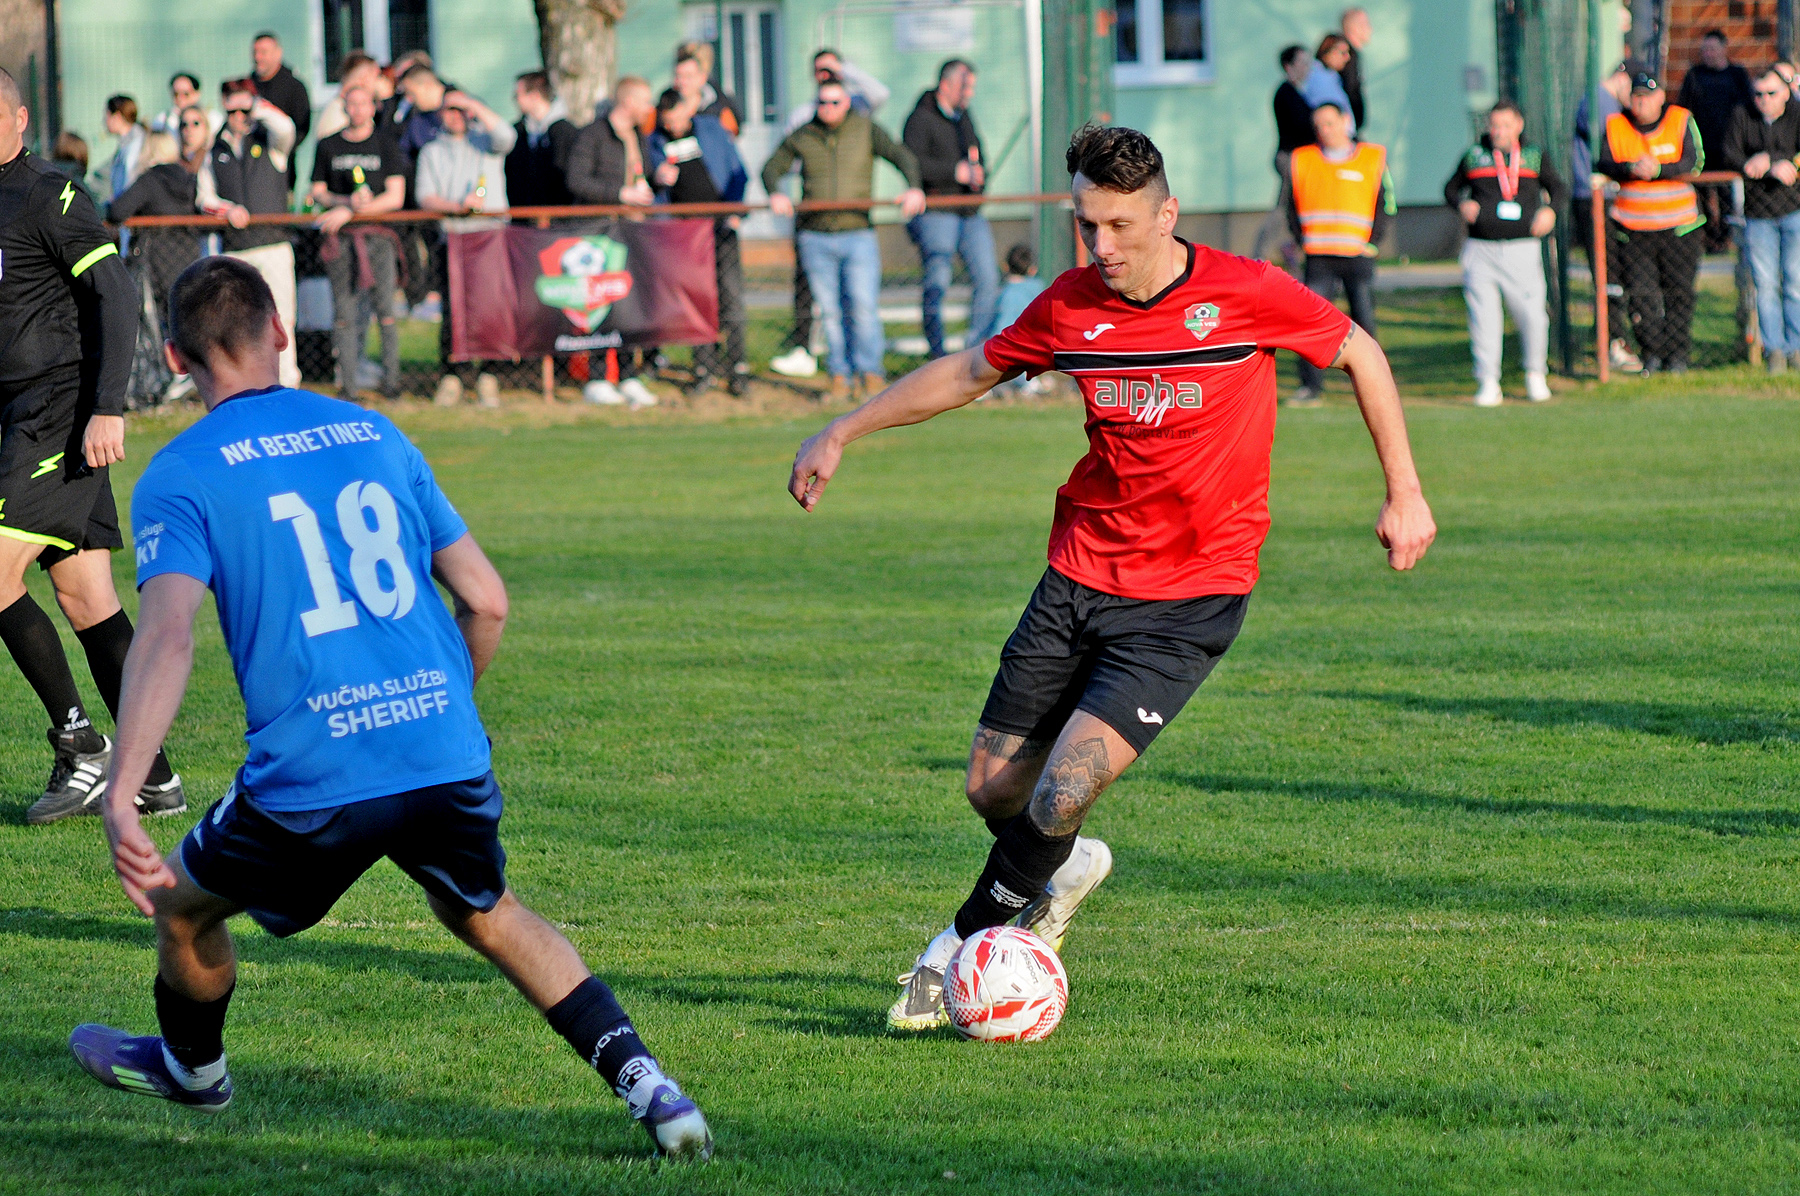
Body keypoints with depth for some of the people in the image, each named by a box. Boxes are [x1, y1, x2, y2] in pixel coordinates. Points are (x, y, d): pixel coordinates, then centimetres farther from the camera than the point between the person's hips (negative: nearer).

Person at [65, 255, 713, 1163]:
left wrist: (119, 800, -23)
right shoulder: (374, 434, 14)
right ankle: (644, 1084, 17)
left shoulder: (180, 476, 0)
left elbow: (167, 637, -16)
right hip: (446, 755, 4)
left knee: (181, 905, 24)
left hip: (314, 781, -4)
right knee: (486, 913, 30)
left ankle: (190, 1067, 49)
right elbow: (487, 601, 15)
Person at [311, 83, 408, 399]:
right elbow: (317, 193, 13)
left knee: (384, 311, -10)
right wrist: (348, 200, -8)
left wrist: (348, 211, -8)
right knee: (344, 315, -3)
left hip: (378, 234, -1)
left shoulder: (386, 146, 7)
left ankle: (391, 381, -3)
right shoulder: (328, 146, 13)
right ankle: (347, 388, -2)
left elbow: (395, 198, 0)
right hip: (340, 239, 1)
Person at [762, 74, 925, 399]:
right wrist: (775, 193, -15)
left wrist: (914, 188, -22)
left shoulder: (866, 131, 4)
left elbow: (902, 156, -3)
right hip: (816, 237, 1)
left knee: (863, 304, -13)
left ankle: (870, 372, -1)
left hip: (858, 235, -1)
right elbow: (772, 167, 7)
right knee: (830, 310, 1)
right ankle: (840, 376, 10)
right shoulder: (802, 137, 8)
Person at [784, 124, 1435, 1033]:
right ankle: (1063, 871, 40)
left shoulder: (1245, 293, -13)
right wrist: (844, 431, 14)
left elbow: (1358, 352, 3)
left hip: (1185, 604, -4)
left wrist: (1404, 494, 3)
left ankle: (962, 948, 10)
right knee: (992, 789, 5)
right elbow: (969, 371, 15)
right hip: (1078, 576, 5)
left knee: (1061, 796, -17)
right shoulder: (1071, 304, -2)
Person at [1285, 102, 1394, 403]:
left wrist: (1372, 242, -2)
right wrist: (1302, 240, 3)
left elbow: (1386, 205, 7)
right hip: (1318, 258, 1)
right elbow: (1293, 206, 15)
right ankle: (1310, 386, -5)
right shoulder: (1302, 161, 11)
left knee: (1363, 321, 0)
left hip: (1358, 257, -1)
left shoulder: (1373, 158, 6)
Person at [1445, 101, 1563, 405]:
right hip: (1481, 251, 0)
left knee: (1532, 316, -4)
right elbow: (1451, 187, 19)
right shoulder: (1474, 156, 9)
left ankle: (1536, 376, 17)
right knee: (1483, 317, -4)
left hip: (1522, 251, 0)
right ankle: (1488, 383, 4)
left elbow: (1555, 186, 19)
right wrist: (1461, 204, -2)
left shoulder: (1534, 156, 9)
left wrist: (1549, 210, -1)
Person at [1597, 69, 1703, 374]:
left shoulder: (1681, 121, 1)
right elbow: (1604, 165, -3)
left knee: (1679, 290, 0)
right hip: (1633, 228, 1)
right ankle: (1652, 352, 7)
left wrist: (1659, 169, -23)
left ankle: (1676, 355, 9)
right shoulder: (1615, 125, 6)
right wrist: (1630, 169, -23)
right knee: (1640, 291, -5)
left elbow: (1695, 164, -8)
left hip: (1678, 225, -1)